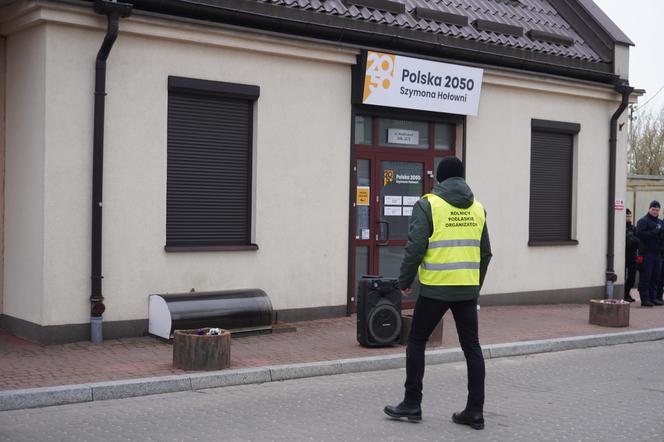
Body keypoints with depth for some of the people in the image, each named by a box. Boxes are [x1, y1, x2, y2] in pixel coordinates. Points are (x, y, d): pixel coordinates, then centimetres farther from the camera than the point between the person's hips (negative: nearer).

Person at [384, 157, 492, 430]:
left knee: (416, 342, 9)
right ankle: (475, 411, 10)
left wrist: (405, 281, 0)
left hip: (435, 289, -5)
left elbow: (415, 248, -12)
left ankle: (412, 404, 12)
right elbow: (485, 252, 14)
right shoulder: (477, 208, 10)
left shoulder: (428, 205, -6)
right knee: (471, 347, 9)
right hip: (467, 290, 5)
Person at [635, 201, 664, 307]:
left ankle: (652, 297, 15)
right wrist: (655, 232, -18)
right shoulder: (643, 221, -1)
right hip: (647, 253, -7)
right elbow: (640, 234, -15)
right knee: (645, 277, -7)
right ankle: (645, 299, -5)